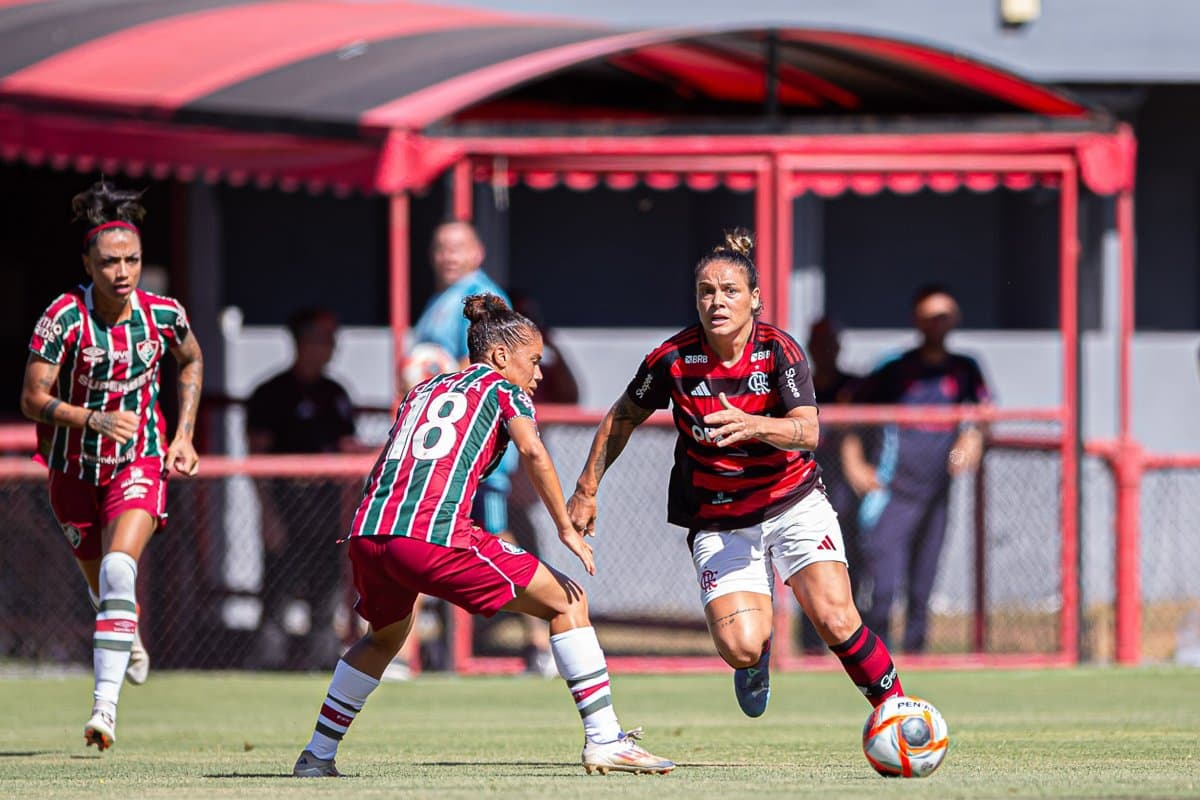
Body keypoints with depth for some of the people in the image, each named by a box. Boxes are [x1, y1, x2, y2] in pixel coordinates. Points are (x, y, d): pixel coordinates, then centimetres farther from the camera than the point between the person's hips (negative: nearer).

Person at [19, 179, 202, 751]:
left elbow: (191, 361, 12)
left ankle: (105, 704, -28)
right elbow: (33, 399, -18)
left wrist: (184, 436, 5)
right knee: (98, 575, 16)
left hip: (140, 464, -1)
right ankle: (126, 634, 52)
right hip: (74, 466, 1)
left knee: (119, 568, -23)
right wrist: (93, 418, -33)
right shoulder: (64, 317, -18)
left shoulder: (164, 315, -10)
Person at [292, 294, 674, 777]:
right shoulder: (501, 388, 13)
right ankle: (603, 739, -3)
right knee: (567, 602, 5)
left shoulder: (421, 392, 29)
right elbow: (532, 451, -5)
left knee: (385, 637, 36)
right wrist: (566, 529, -3)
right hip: (436, 536, -6)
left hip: (367, 533, 6)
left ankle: (317, 755, 35)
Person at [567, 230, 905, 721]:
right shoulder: (673, 359, -11)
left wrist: (753, 425, -44)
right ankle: (757, 655, 22)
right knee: (739, 649, -17)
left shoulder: (779, 351, -13)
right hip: (719, 522, 0)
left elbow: (808, 432, -25)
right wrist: (587, 490, 9)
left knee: (836, 621, -19)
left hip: (794, 504, 0)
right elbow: (622, 418, 7)